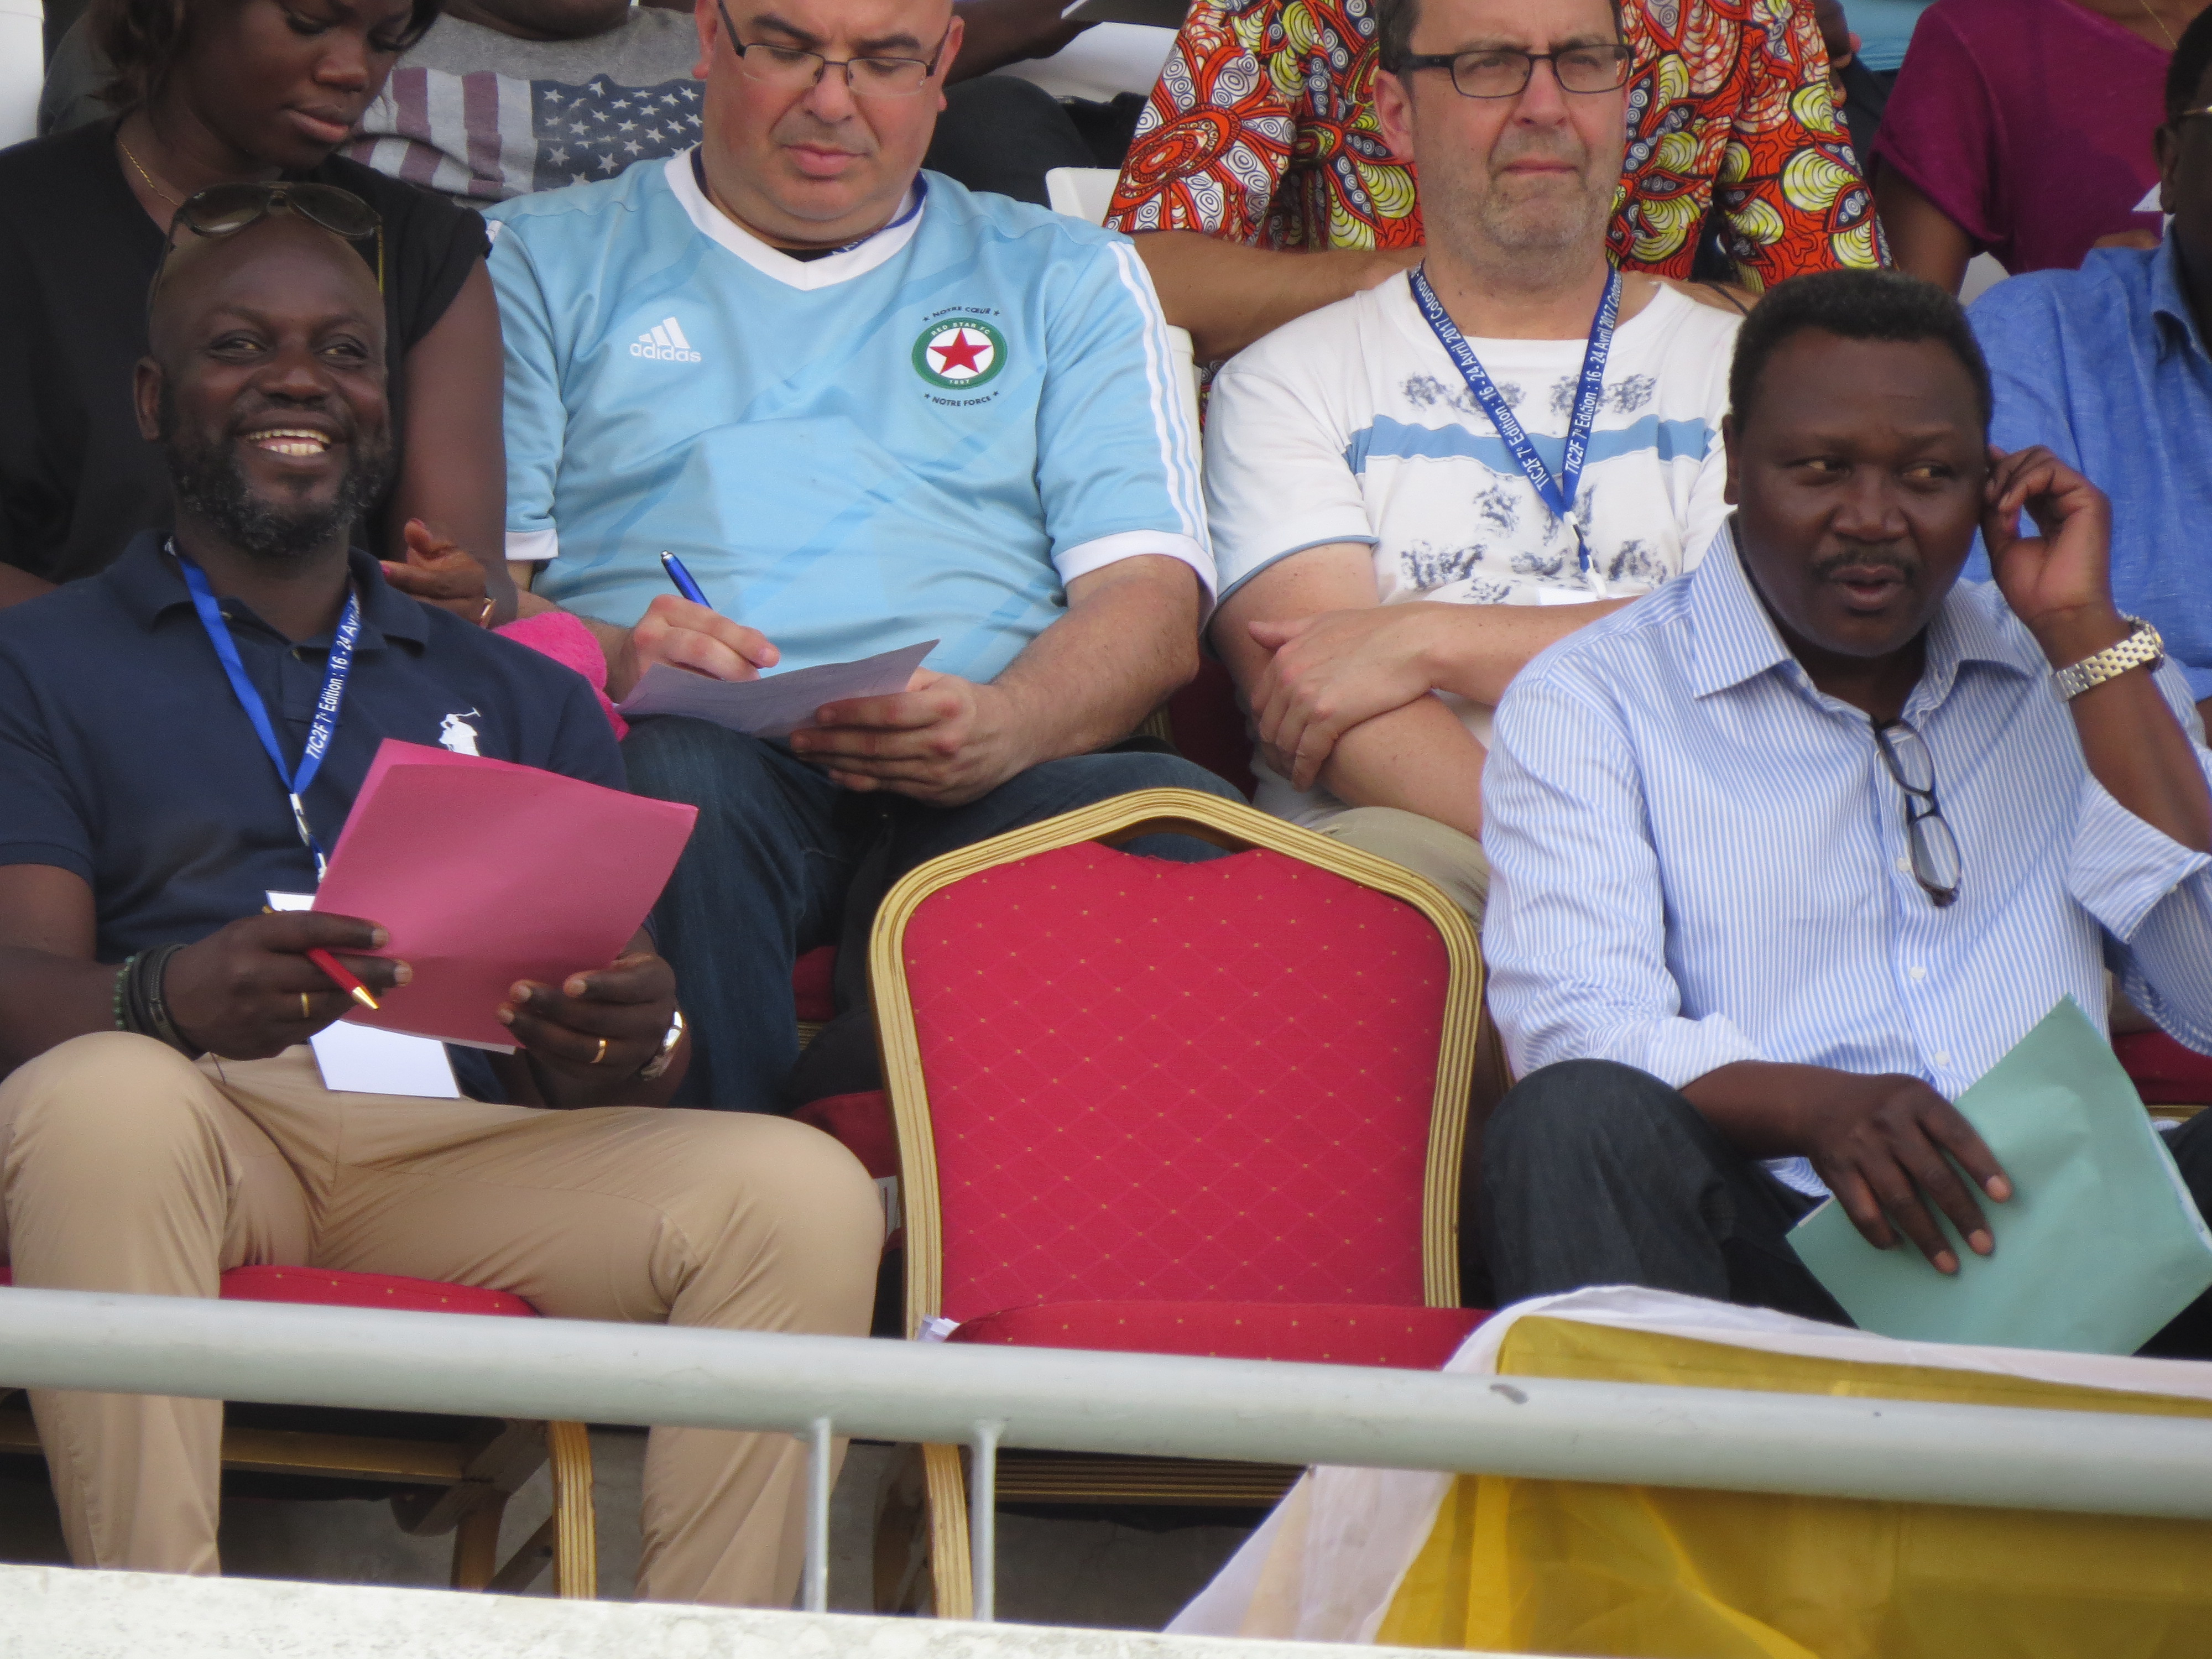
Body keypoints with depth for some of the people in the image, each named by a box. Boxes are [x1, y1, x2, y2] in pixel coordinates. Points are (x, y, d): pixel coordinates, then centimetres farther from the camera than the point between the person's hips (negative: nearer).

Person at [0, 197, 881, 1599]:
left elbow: (624, 996, 19)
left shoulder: (525, 699, 29)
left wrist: (620, 1048, -9)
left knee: (805, 1191, -26)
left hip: (452, 1148, 3)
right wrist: (171, 998, -22)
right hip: (196, 1117, -3)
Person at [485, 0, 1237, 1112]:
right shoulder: (547, 260, 21)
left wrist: (1005, 725, -13)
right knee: (675, 786, -38)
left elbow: (1154, 609, 10)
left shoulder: (1066, 280, 24)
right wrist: (610, 661, -14)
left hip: (985, 780, 1)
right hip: (704, 759, 0)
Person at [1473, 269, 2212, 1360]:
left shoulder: (2076, 680, 21)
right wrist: (1816, 1107, -27)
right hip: (1763, 1241, -2)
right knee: (1581, 1121, -33)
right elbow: (1574, 1032, -7)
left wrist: (2085, 632, 5)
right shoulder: (1590, 701, 10)